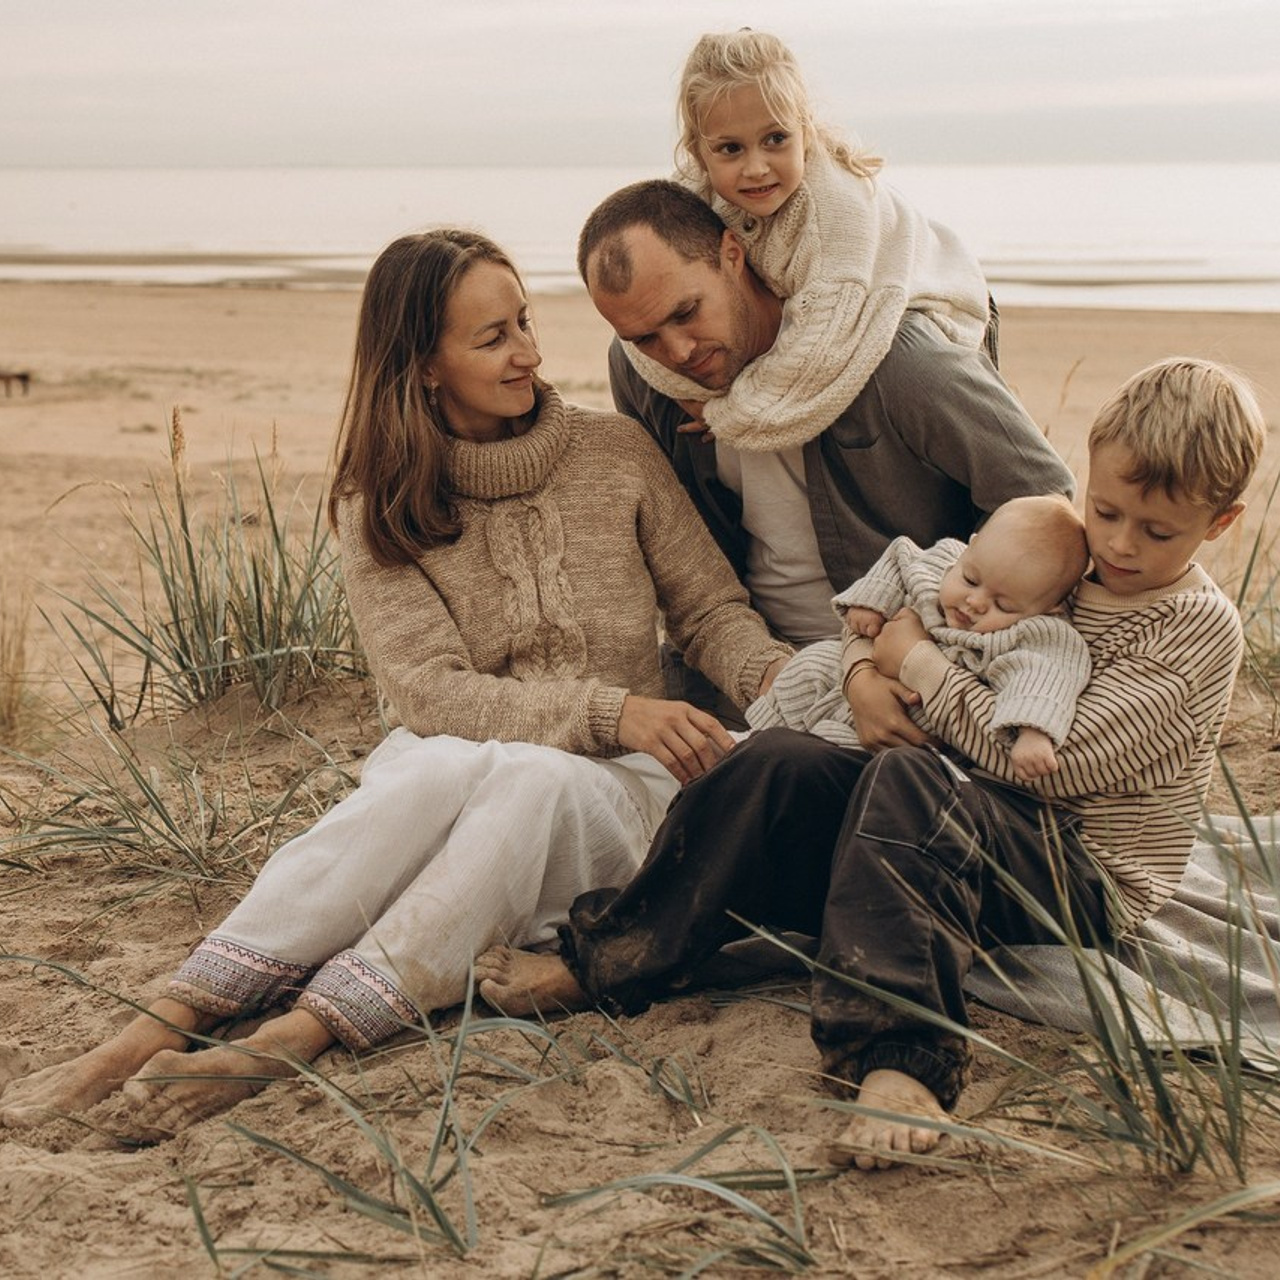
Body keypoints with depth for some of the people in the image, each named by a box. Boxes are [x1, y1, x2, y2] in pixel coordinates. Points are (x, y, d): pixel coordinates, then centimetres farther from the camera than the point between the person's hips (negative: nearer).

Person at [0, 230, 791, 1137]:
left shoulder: (615, 452, 6)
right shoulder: (379, 506, 1)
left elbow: (714, 609, 8)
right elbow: (428, 691, -10)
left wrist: (780, 678, -16)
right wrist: (609, 710, -23)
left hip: (605, 796, 1)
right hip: (447, 781, -1)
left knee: (528, 778, -36)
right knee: (448, 765, -38)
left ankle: (296, 1039, -48)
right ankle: (165, 1025, -47)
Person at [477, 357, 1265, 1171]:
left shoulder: (1202, 630, -9)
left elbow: (1050, 760, -19)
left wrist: (919, 662, -11)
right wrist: (878, 627, 2)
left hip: (1087, 879, -7)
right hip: (994, 831, 7)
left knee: (905, 781, -35)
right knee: (782, 765, -15)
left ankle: (899, 1058, -45)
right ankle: (608, 961, -12)